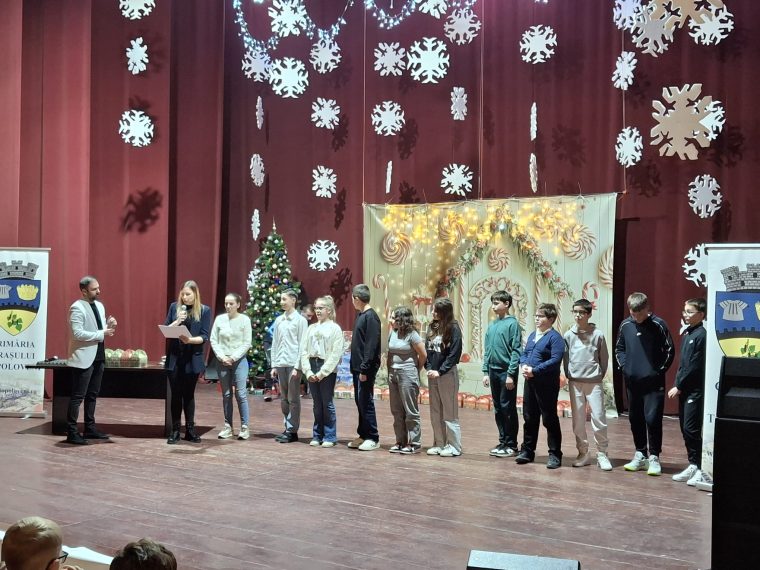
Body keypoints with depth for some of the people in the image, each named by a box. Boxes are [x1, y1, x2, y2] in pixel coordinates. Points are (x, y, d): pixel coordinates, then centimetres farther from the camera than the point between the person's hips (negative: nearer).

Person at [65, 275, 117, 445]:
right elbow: (77, 333, -23)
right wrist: (102, 334, -21)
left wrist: (109, 326, -2)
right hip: (84, 357, -8)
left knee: (92, 395, 14)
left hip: (98, 356, 8)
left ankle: (90, 428, 23)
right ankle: (71, 433, 1)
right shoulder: (77, 308, -14)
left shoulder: (99, 306, 12)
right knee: (78, 396, -4)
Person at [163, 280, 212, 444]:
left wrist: (190, 339, -23)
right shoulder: (174, 307, 5)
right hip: (174, 358, 1)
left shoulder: (205, 310, -1)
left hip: (193, 359, -1)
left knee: (189, 394, 9)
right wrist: (177, 321, -14)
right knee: (176, 394, 4)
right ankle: (175, 431, 10)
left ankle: (190, 430, 19)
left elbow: (205, 337, -6)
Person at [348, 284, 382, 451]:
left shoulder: (370, 316, -14)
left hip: (366, 368, -9)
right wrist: (355, 367, 12)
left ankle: (373, 438, 4)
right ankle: (363, 435, 21)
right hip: (357, 366, 9)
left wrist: (364, 368, -21)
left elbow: (371, 345, -19)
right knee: (359, 401, 13)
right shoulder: (361, 315, 13)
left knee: (366, 402, -4)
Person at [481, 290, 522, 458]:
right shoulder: (491, 325, 11)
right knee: (498, 408, 12)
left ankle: (511, 445, 8)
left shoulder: (512, 324, -9)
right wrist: (485, 372, 8)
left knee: (508, 408, -1)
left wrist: (511, 374, -16)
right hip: (493, 371, 7)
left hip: (506, 372, -7)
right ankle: (503, 442, 21)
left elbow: (516, 351, -13)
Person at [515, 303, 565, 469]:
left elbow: (555, 360, -20)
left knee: (550, 419, -1)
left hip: (547, 384, -8)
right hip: (530, 382, 8)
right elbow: (524, 353, 18)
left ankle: (555, 455, 8)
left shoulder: (555, 337, -11)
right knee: (529, 417, 14)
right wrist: (523, 365, -5)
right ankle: (527, 450, 24)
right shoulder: (532, 335, 14)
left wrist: (534, 370, -20)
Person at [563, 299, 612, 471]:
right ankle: (583, 453, 16)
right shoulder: (569, 335, 2)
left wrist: (599, 376, 5)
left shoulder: (598, 334, -4)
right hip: (575, 383, 2)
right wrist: (569, 376, 4)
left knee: (599, 418, -5)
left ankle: (602, 455, 5)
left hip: (594, 383, -2)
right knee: (578, 420, 6)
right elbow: (565, 358, 7)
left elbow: (604, 359, 5)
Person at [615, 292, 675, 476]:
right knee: (635, 418, 11)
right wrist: (624, 366, 3)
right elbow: (619, 349, 15)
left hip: (653, 382, -4)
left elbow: (669, 350, -1)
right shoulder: (625, 325, 3)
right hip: (632, 381, 4)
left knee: (652, 418, -8)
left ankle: (654, 457, 4)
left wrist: (659, 370, -5)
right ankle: (640, 454, 24)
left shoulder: (658, 325, -7)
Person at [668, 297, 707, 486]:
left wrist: (678, 386, -11)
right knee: (685, 428, 11)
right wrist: (678, 385, 9)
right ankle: (693, 466, 21)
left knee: (691, 429, -8)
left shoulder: (701, 335, -13)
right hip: (684, 390, 9)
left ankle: (700, 469, 0)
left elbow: (694, 366, -16)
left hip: (695, 390, -9)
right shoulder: (687, 333, 13)